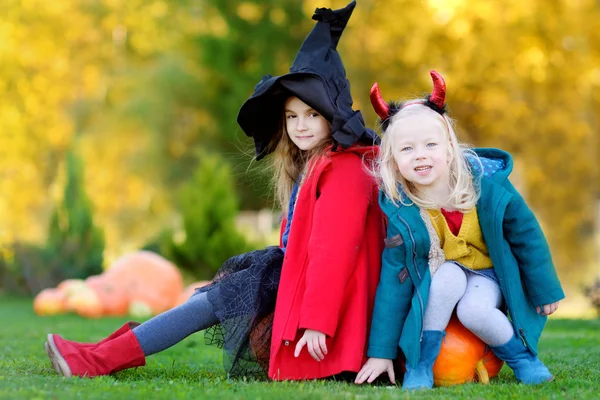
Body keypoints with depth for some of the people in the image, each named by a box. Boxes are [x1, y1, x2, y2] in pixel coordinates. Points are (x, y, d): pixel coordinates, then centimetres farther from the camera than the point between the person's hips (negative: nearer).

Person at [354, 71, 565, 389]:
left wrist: (545, 291, 3)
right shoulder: (401, 211, -19)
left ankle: (522, 356, -3)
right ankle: (419, 365, -19)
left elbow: (527, 238, -7)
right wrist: (381, 352, -15)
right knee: (448, 276, -33)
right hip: (440, 276, 1)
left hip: (491, 273, -1)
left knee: (474, 311, -31)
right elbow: (394, 279, -15)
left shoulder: (488, 186, -22)